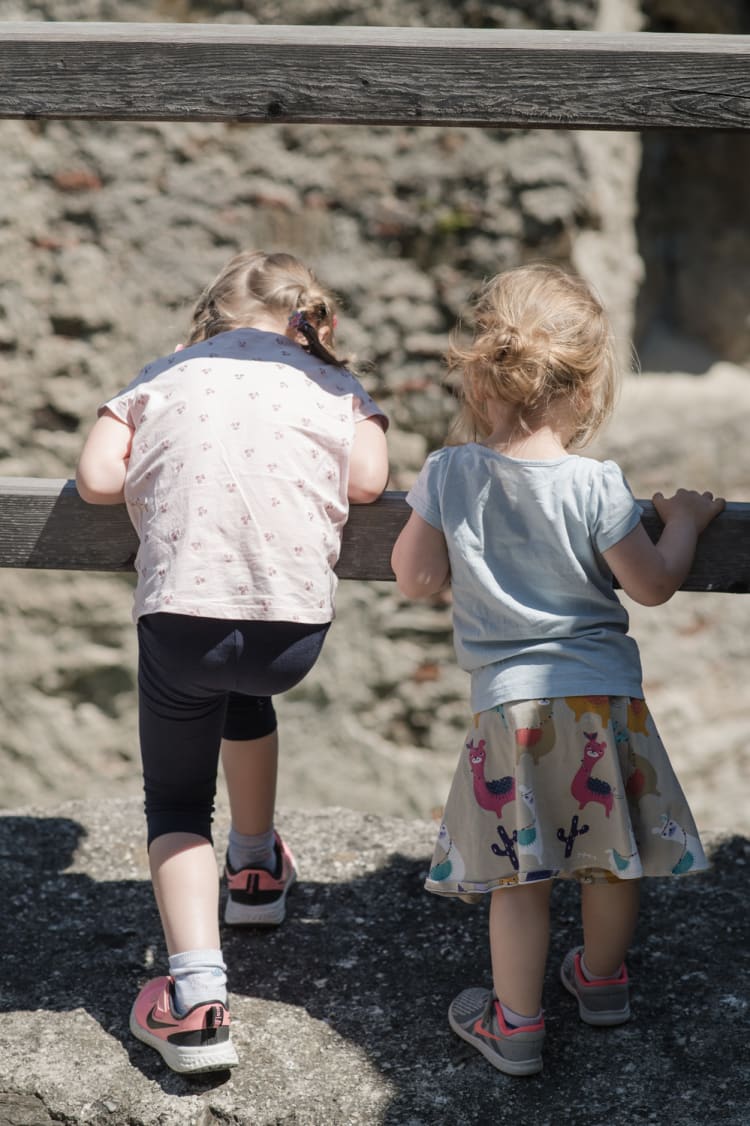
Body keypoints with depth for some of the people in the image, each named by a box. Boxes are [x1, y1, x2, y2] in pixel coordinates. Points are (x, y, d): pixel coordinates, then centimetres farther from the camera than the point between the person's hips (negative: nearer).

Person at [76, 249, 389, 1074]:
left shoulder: (161, 378, 20)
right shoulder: (336, 387, 19)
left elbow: (97, 479, 6)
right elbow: (367, 482, 2)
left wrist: (171, 477, 24)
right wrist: (301, 474, 22)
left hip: (179, 610, -1)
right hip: (295, 625, 2)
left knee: (176, 802, 16)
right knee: (245, 693, 37)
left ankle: (194, 996, -1)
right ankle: (256, 871, 53)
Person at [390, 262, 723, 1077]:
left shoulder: (448, 473, -7)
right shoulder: (595, 486, -13)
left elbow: (415, 580, 3)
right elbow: (653, 585, -5)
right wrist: (683, 521, 12)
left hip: (509, 699, 1)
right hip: (604, 694, 0)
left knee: (519, 873, 9)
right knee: (611, 854, 20)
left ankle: (517, 1026, 17)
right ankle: (602, 980, 39)